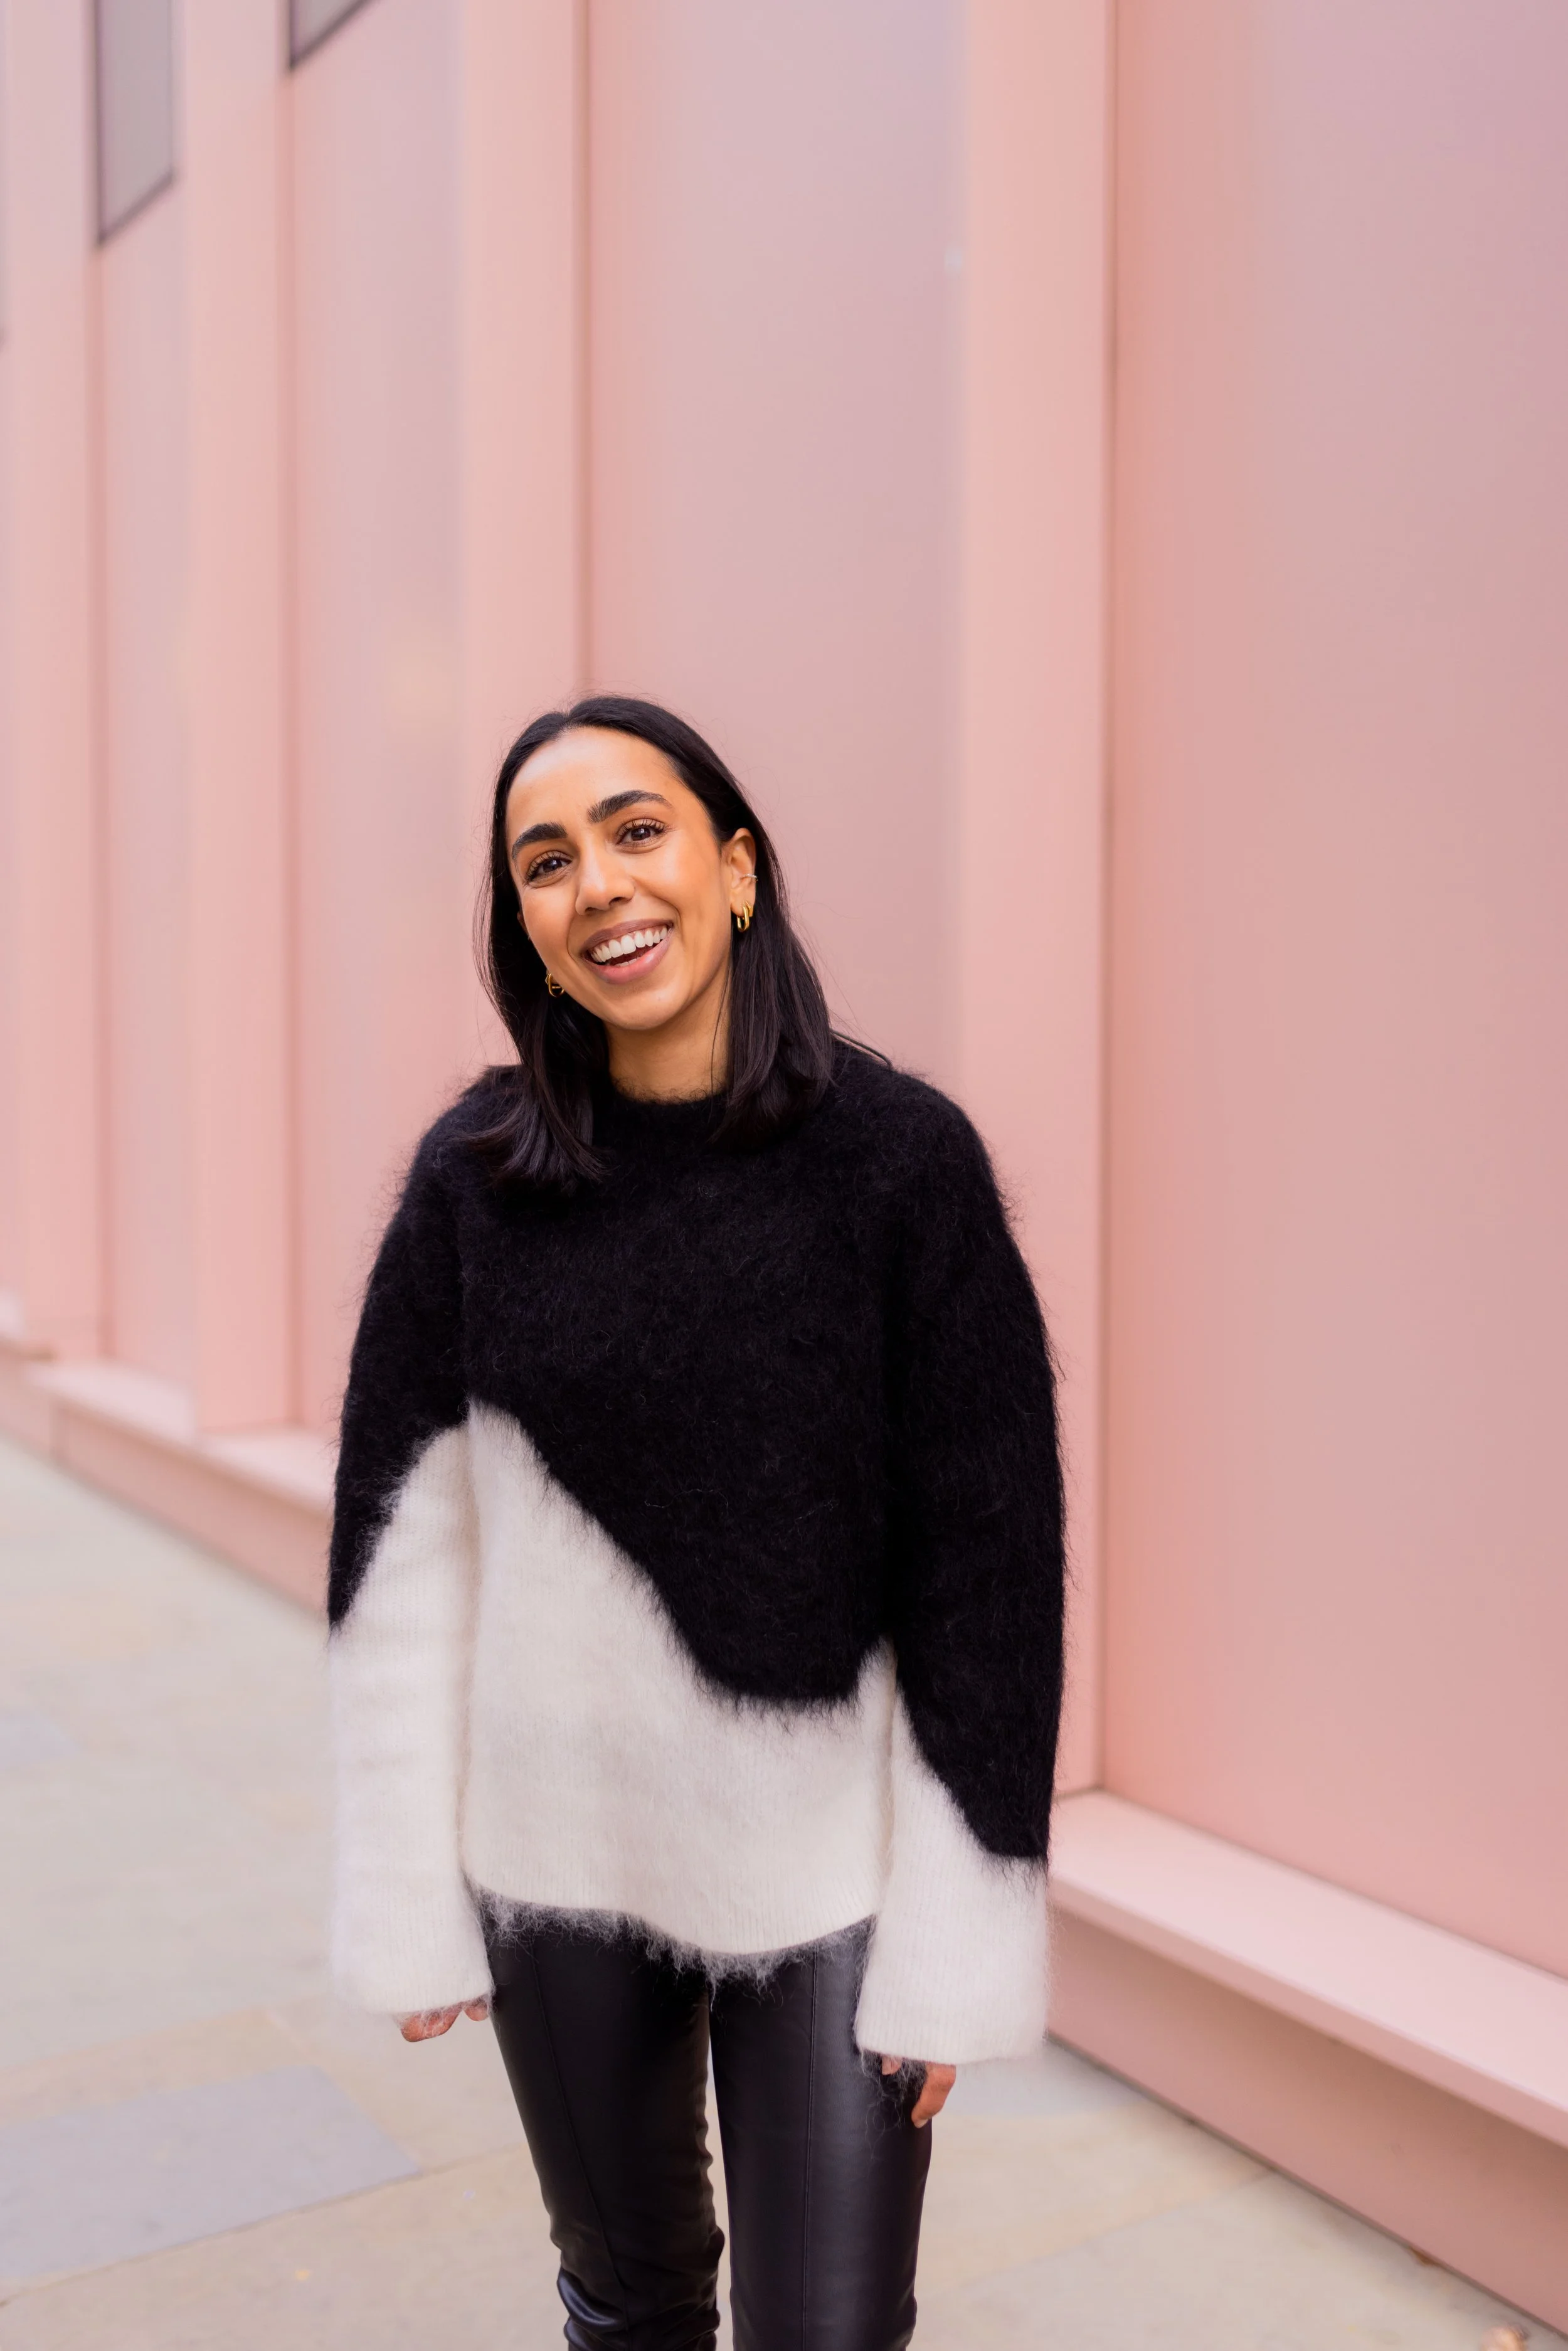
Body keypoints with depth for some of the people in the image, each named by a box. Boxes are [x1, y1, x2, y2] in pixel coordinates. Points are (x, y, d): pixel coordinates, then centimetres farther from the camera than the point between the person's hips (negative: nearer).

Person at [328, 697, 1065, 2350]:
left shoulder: (903, 1158, -12)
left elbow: (988, 1561, -9)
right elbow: (403, 1542, -3)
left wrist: (956, 1942, -8)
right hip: (557, 1858, 2)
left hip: (827, 1869, -2)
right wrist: (407, 1902, -1)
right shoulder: (476, 1177, -7)